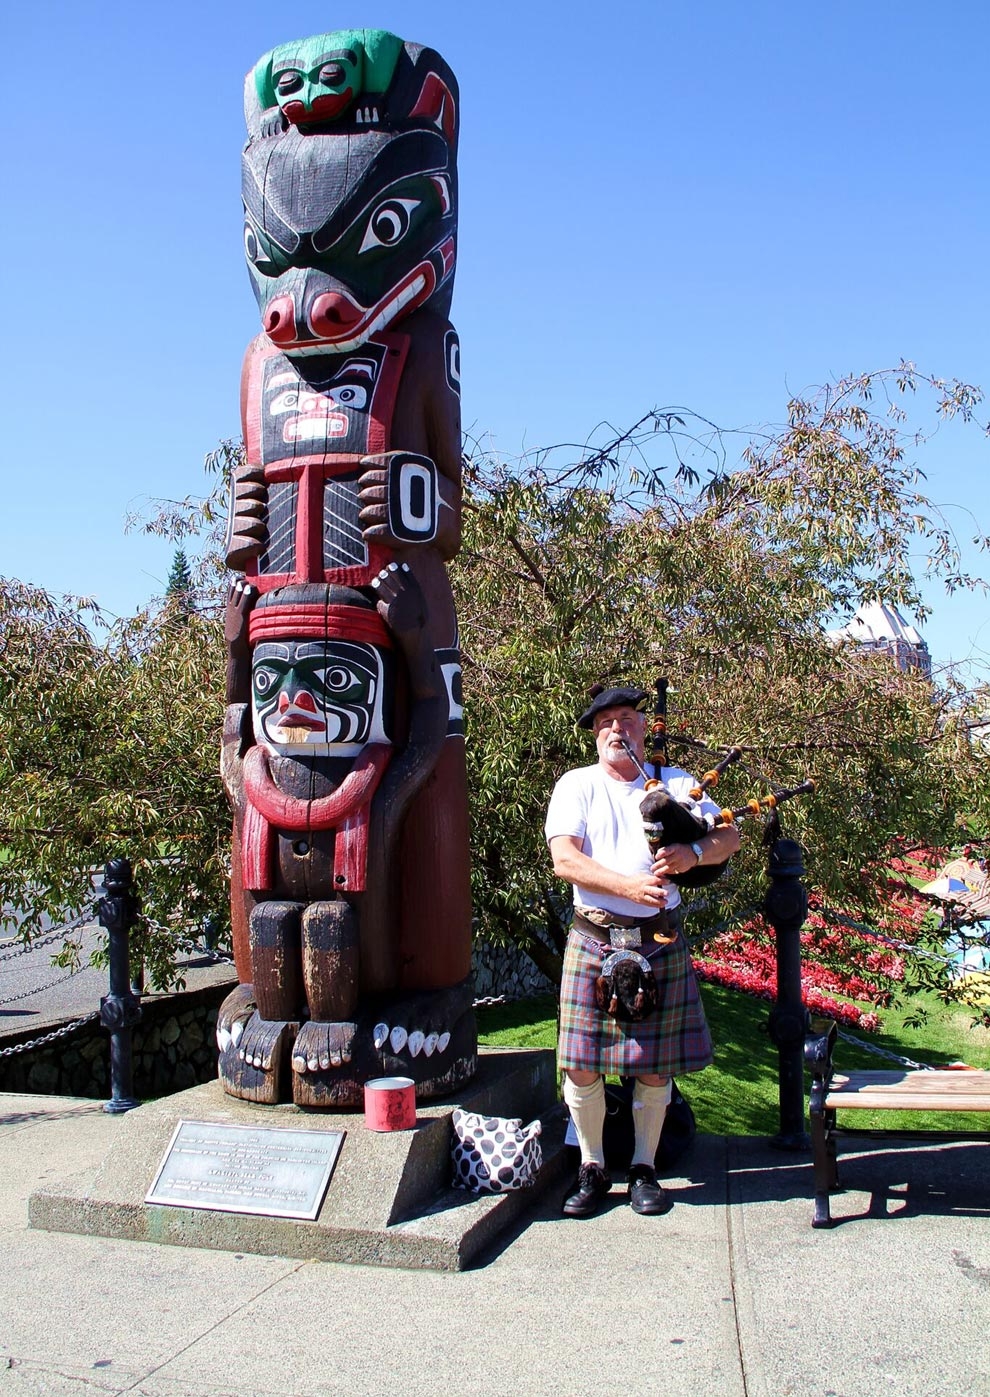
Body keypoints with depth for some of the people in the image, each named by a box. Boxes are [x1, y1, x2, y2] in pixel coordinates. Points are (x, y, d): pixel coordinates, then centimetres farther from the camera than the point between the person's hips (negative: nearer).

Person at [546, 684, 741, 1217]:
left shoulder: (676, 782, 11)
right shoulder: (576, 785, 4)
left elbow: (730, 835, 5)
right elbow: (564, 859, -9)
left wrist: (692, 853, -17)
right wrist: (628, 885, -21)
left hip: (660, 939, 2)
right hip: (593, 938, -1)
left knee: (655, 1066, 7)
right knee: (581, 1065, 1)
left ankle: (644, 1168, 25)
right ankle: (592, 1168, 20)